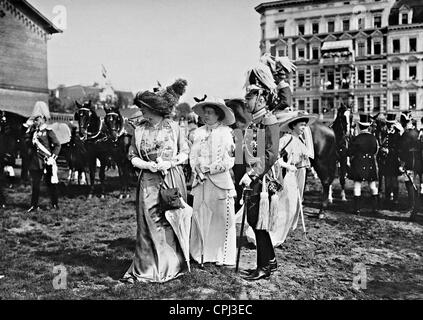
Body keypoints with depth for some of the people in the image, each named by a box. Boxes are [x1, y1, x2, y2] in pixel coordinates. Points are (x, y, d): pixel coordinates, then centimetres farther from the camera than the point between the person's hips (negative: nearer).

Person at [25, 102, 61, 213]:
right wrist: (29, 129, -6)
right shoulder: (32, 131, 10)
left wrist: (53, 157, -17)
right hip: (35, 163, 4)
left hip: (47, 162, -4)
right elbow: (27, 142, -2)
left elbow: (57, 145, -7)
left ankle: (55, 204, 16)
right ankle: (34, 206, 14)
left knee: (51, 183, 6)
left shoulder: (48, 131, -3)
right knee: (35, 185, 7)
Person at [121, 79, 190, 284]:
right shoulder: (139, 130, 6)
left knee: (172, 222, 4)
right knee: (149, 225, -1)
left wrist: (170, 162, -12)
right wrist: (148, 165, -10)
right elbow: (133, 157, 9)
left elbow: (185, 153, 6)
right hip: (148, 181, 1)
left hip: (172, 179, -1)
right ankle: (148, 269, 9)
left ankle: (172, 266, 18)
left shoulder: (173, 127, 2)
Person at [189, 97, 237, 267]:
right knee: (200, 216, 4)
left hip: (220, 180, -4)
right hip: (201, 181, 4)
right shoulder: (198, 133, 13)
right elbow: (193, 156, 10)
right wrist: (198, 171, -7)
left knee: (222, 217, -1)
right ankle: (202, 253, 14)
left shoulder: (226, 132, -1)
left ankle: (222, 256, 9)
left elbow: (230, 159, -6)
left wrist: (211, 169, -11)